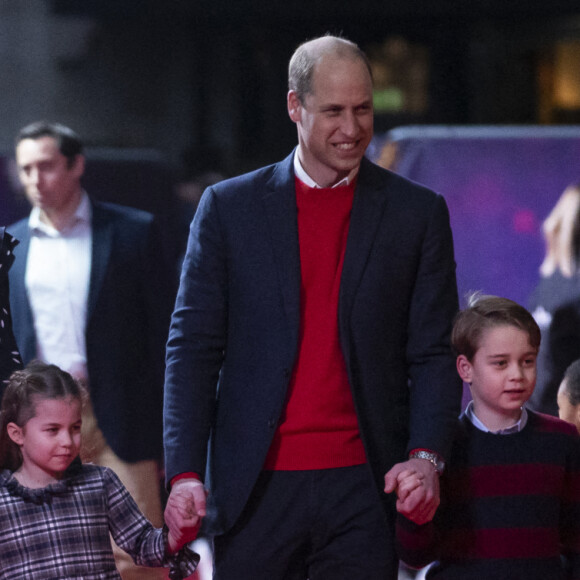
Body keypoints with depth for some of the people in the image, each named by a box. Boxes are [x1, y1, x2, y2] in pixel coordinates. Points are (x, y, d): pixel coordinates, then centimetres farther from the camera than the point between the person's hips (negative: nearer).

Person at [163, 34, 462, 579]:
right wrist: (185, 473, -6)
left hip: (364, 489, 0)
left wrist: (425, 457, -11)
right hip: (255, 488, 0)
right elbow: (193, 346, 5)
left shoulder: (419, 213, 7)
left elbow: (433, 353, 6)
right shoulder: (229, 207, 6)